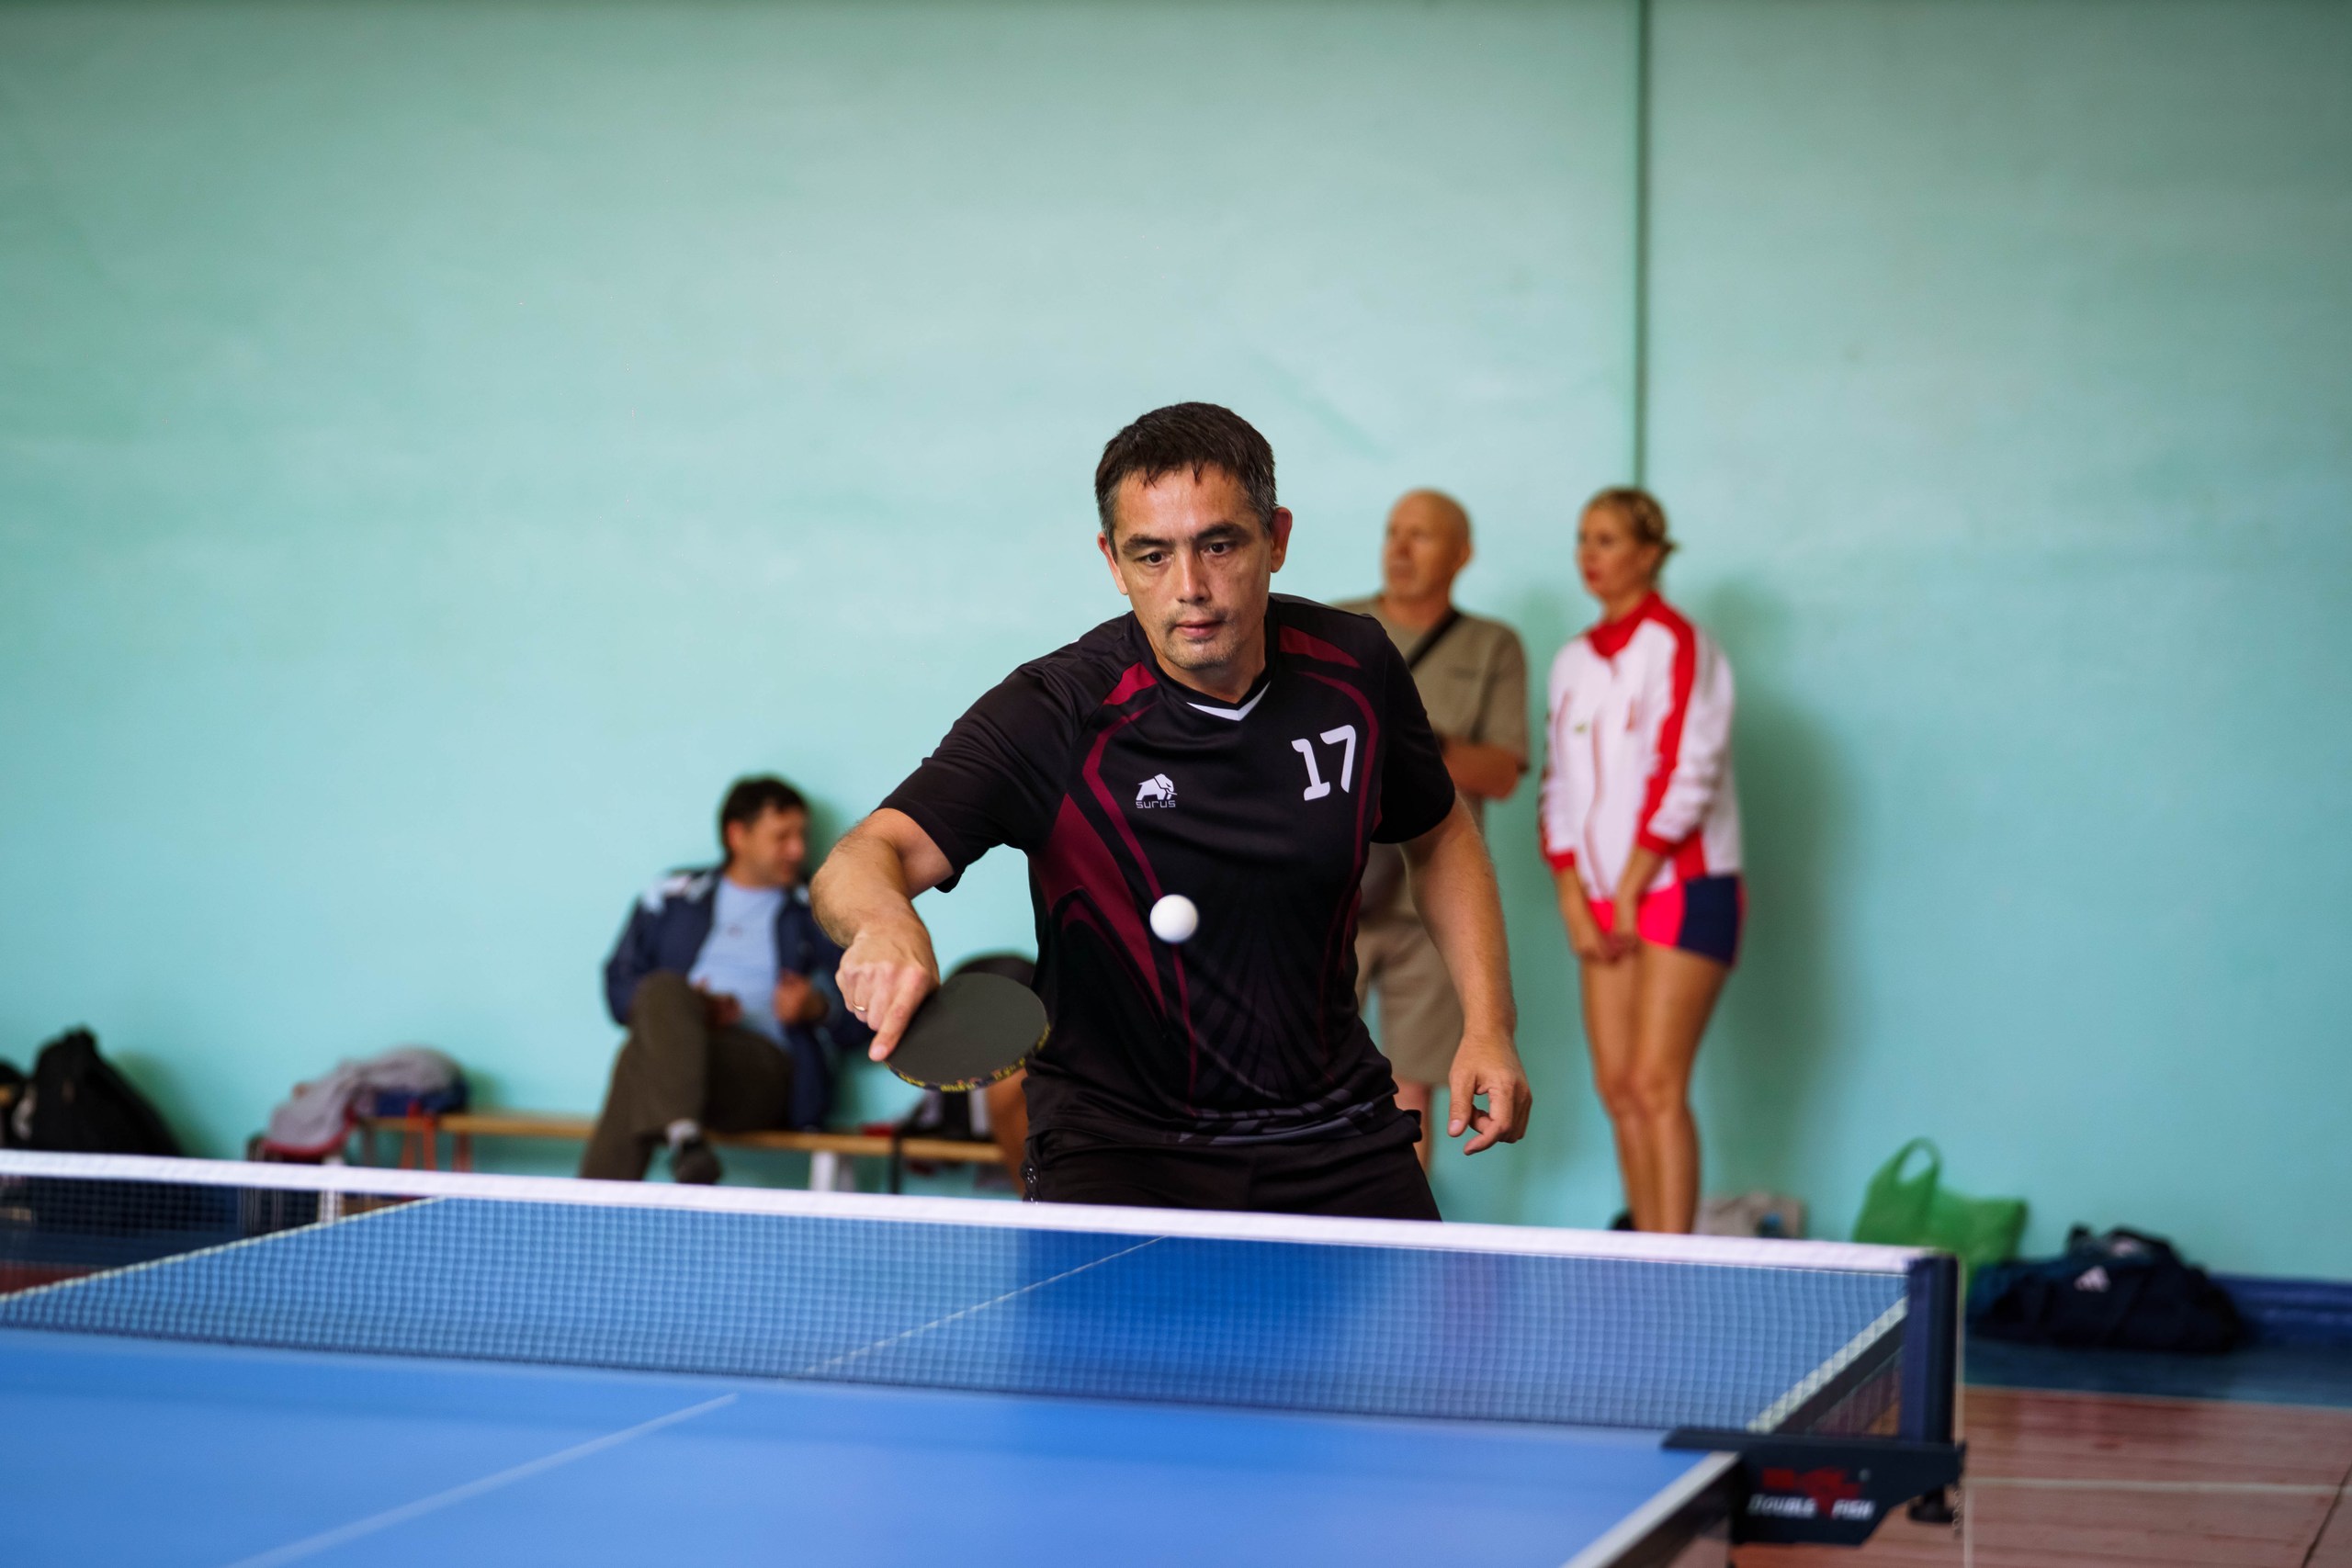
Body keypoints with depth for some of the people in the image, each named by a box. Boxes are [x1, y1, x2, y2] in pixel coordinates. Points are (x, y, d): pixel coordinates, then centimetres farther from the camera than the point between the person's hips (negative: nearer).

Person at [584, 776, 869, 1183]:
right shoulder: (673, 897, 22)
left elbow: (864, 1019, 12)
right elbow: (620, 985, 14)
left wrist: (820, 1009, -9)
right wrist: (680, 1010, -4)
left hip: (768, 1072, -2)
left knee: (641, 1061, -32)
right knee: (664, 989, -34)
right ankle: (683, 1135, -50)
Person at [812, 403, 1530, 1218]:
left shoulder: (1355, 667, -4)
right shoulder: (1052, 716, -18)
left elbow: (1441, 837, 14)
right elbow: (865, 857, -30)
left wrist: (1488, 1025, 2)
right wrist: (884, 921, -54)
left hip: (1335, 1136, 4)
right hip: (1118, 1147, -4)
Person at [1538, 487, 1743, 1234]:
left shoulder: (1678, 645, -7)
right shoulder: (1574, 661, 14)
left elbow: (1687, 777, -13)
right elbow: (1560, 786, 14)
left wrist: (1631, 891, -12)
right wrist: (1574, 898, 3)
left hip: (1682, 887, -7)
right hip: (1605, 901, 7)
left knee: (1655, 1083, -13)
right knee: (1616, 1087, 3)